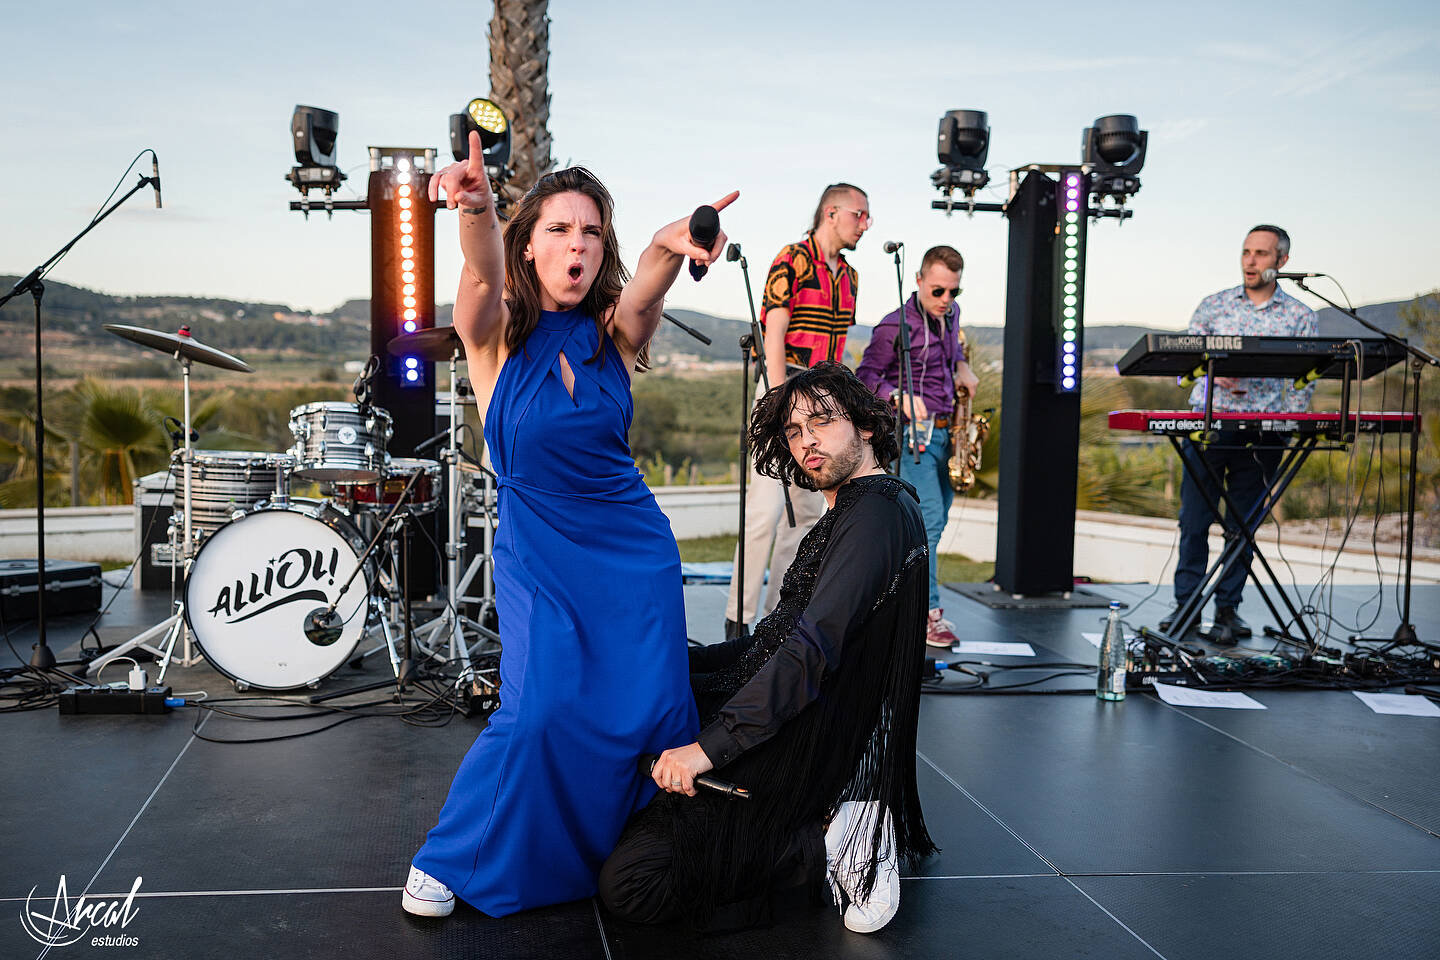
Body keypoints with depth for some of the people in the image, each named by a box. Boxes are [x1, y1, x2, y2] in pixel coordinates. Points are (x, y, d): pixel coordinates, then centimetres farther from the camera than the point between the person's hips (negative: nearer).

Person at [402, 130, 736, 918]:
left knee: (651, 709, 0)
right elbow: (483, 274, -29)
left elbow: (643, 293, -24)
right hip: (538, 551, -2)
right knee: (540, 710, -14)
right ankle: (447, 861, 10)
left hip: (635, 548, 3)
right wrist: (477, 208, -52)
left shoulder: (614, 333, -1)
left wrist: (670, 246, -48)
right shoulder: (495, 333, -6)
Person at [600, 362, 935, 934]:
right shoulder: (847, 516, 15)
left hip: (807, 751, -11)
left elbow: (814, 648, -28)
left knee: (628, 885, -18)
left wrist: (710, 745, -29)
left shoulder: (879, 511, -17)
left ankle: (828, 848, -6)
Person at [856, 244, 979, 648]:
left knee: (935, 522, 11)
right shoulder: (896, 326, -11)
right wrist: (899, 396, -25)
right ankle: (928, 614, -11)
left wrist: (962, 366, 12)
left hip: (946, 433, 8)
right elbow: (865, 375, -9)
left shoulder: (951, 314, 12)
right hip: (913, 435, -8)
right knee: (928, 518, -16)